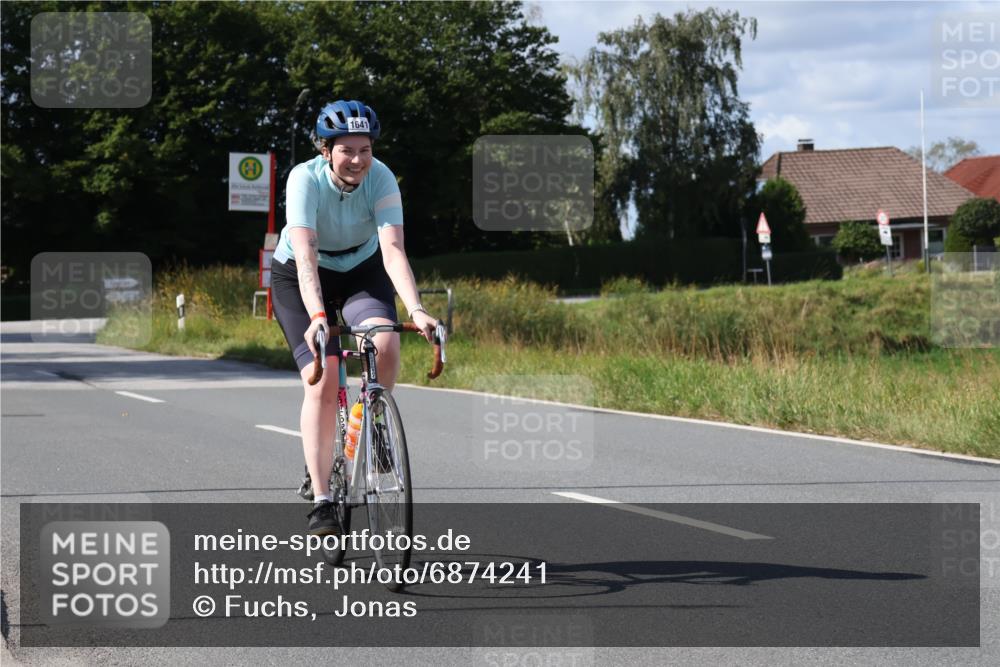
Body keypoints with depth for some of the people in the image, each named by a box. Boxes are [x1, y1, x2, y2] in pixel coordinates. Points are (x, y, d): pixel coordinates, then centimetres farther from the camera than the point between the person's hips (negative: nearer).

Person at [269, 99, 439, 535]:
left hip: (361, 270, 2)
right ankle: (321, 500, -14)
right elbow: (305, 258, -39)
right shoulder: (305, 179, -29)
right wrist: (317, 317, -53)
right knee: (322, 381, -19)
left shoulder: (381, 179, -24)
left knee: (385, 342, -29)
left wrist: (416, 310, -48)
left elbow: (393, 251, -33)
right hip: (299, 277, -2)